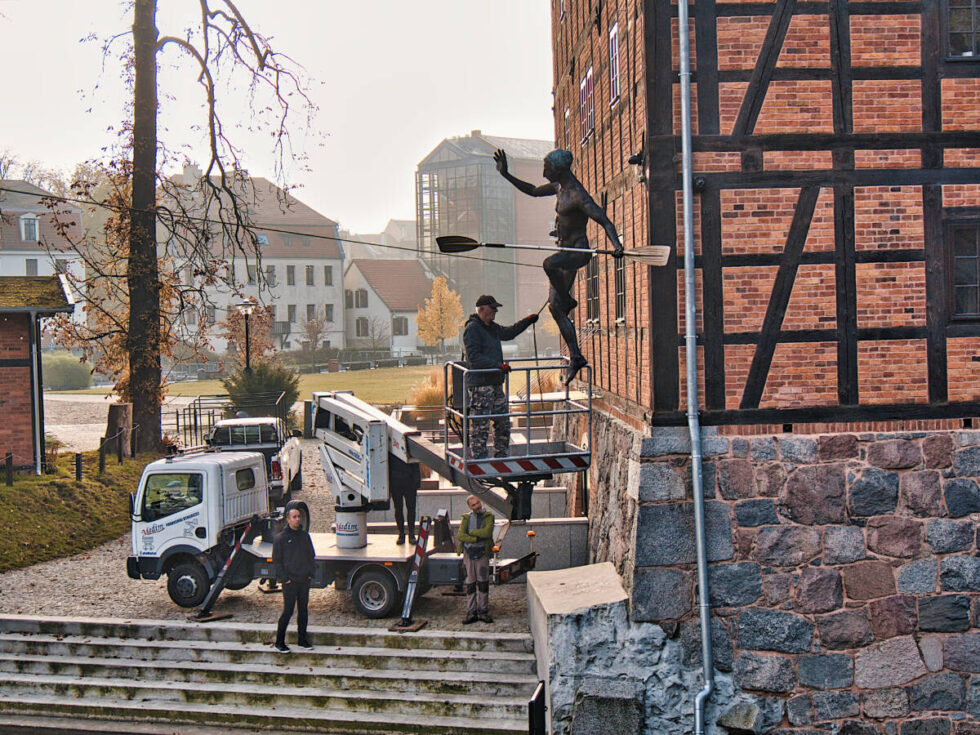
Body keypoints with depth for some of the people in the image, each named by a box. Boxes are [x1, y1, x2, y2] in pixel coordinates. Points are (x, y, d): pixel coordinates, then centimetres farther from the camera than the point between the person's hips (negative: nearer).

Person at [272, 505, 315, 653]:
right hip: (290, 581, -5)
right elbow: (276, 560, -4)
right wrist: (285, 578, -10)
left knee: (303, 610, 10)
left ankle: (302, 640, 20)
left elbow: (311, 555, 17)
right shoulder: (281, 538, -6)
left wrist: (310, 573, 6)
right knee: (288, 611, -4)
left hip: (304, 580, 5)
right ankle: (279, 642, 6)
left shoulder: (305, 535, 9)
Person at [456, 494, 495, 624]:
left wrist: (471, 532, -4)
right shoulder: (466, 518, 10)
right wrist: (477, 538, -12)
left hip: (482, 554, -1)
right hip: (468, 553, 2)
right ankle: (471, 612, 7)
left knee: (483, 583, 0)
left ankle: (483, 612, 8)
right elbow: (460, 536, -4)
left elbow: (487, 533, -12)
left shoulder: (488, 516, 5)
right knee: (470, 584, 3)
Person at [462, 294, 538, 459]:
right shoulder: (472, 328, -13)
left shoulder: (491, 327, 15)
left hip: (495, 383, 10)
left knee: (504, 421, 15)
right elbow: (474, 357, -21)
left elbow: (508, 332, 36)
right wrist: (498, 365, -25)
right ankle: (479, 460, 0)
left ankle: (501, 455, 27)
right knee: (480, 425, -6)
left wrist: (527, 321, 28)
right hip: (480, 385, -10)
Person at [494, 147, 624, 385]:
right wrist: (506, 175, 20)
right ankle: (576, 357, 13)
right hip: (566, 253, 9)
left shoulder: (578, 196, -19)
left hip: (579, 252, -9)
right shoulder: (560, 186, 9)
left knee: (549, 264, -40)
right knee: (554, 308, 7)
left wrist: (616, 245, -41)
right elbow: (533, 191, 25)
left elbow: (605, 222, -25)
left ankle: (567, 300, -13)